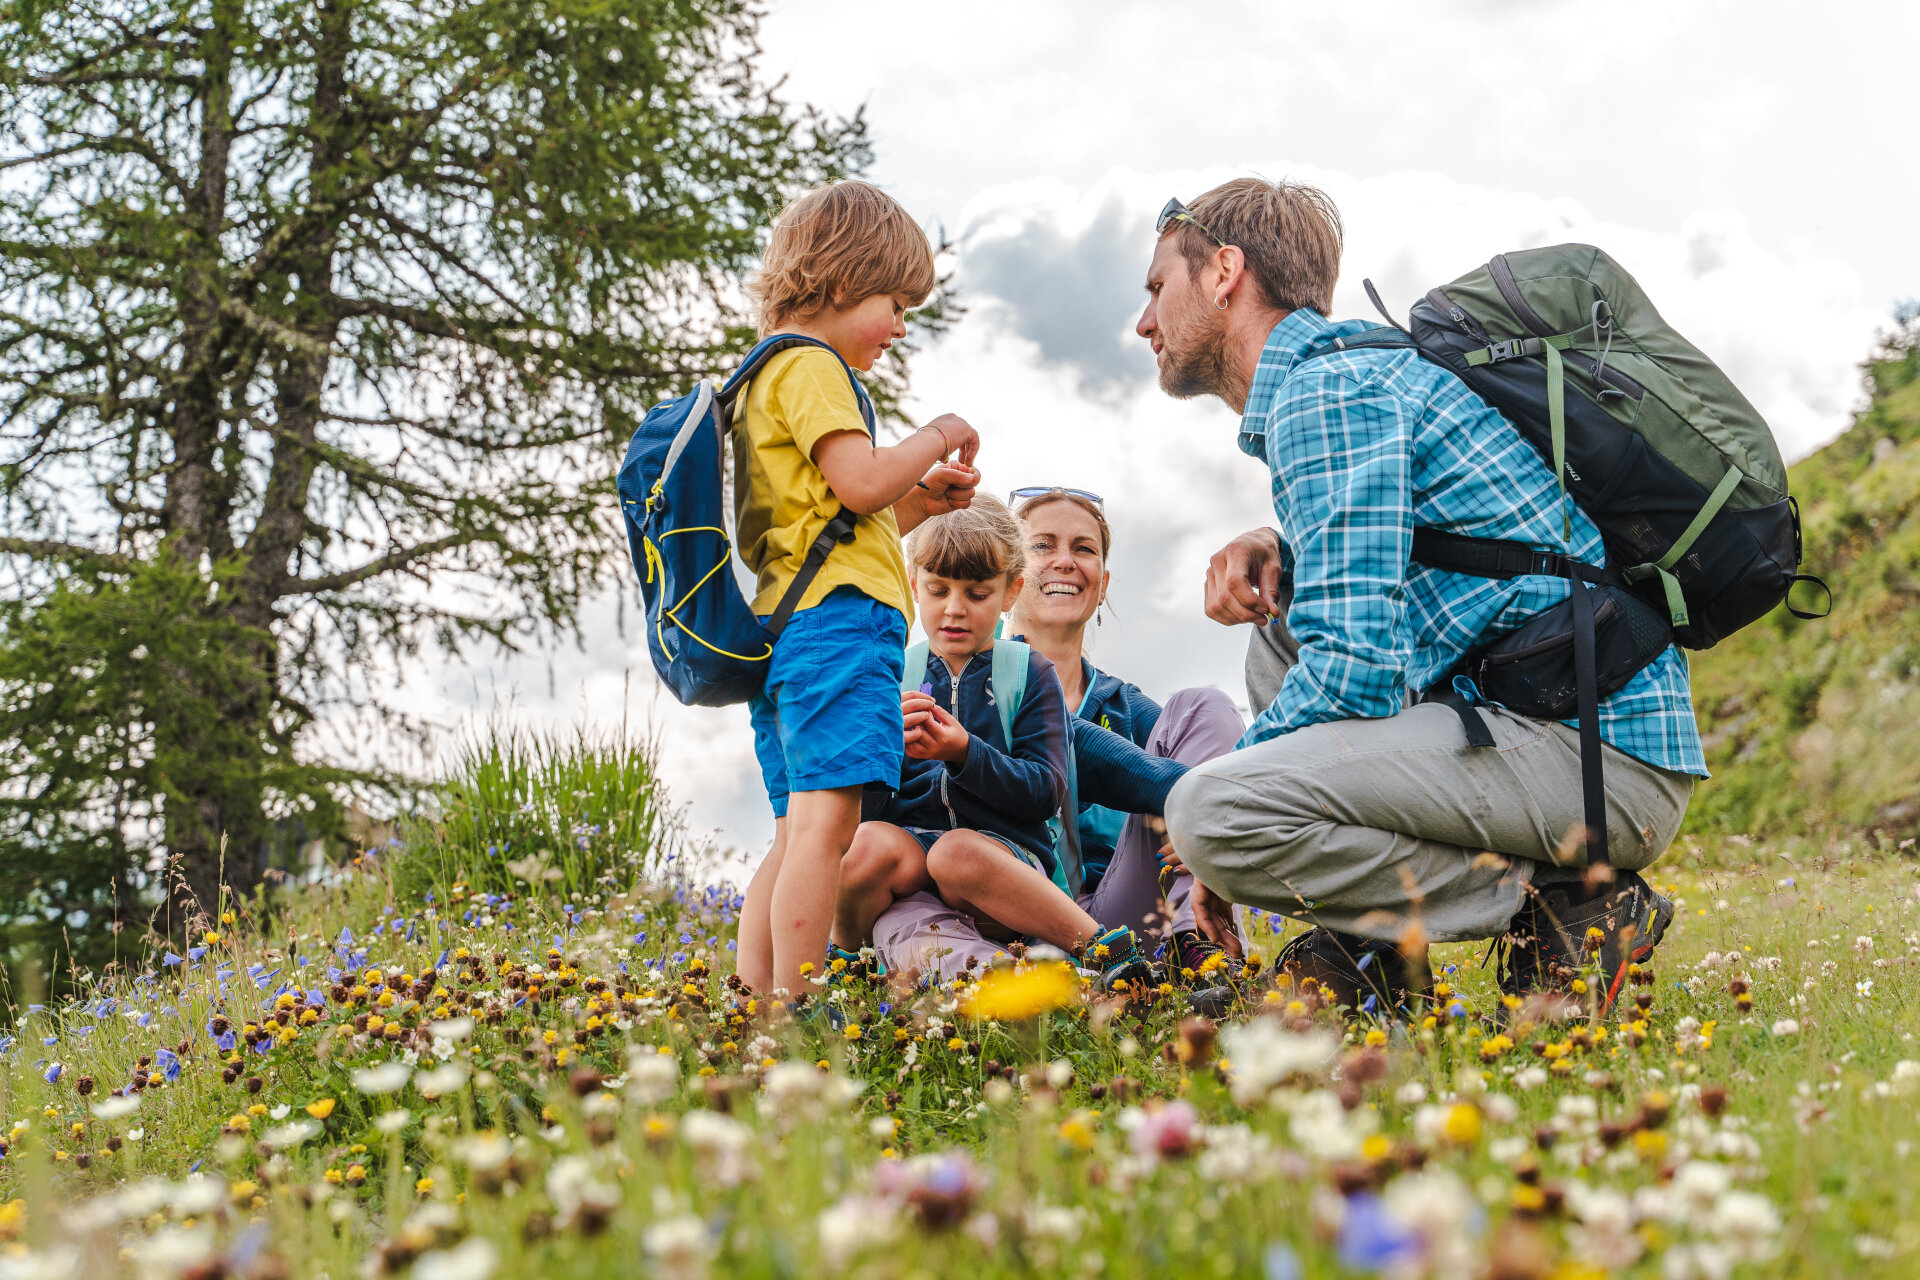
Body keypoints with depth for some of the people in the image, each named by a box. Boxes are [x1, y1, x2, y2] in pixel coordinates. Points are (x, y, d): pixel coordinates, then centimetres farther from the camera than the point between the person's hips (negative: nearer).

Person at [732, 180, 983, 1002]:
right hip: (836, 622, -11)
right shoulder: (810, 366, -4)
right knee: (827, 814, -17)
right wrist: (938, 436, -1)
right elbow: (861, 481, -17)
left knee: (799, 829, 10)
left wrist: (918, 502, 21)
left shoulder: (765, 377, 28)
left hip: (781, 629, 11)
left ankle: (752, 999, 9)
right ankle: (793, 1003, -22)